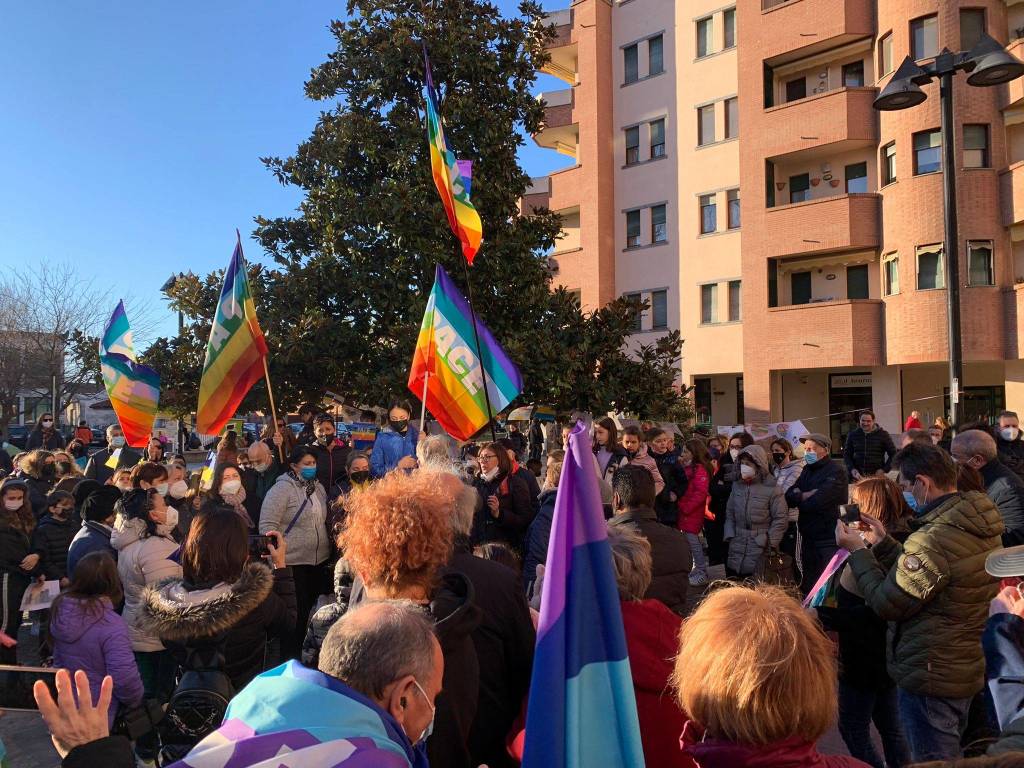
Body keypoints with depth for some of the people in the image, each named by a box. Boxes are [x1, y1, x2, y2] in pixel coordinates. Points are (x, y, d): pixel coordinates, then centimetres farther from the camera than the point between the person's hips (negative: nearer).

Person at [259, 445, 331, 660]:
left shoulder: (318, 487, 10)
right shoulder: (282, 488, -12)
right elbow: (267, 525, -16)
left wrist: (327, 549, 19)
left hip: (320, 562, 7)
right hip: (292, 563, -7)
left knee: (315, 611, 14)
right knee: (296, 615, 1)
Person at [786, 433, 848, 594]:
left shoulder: (835, 471, -12)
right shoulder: (807, 469, 13)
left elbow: (818, 502, -22)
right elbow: (788, 497, 5)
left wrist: (799, 498, -3)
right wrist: (805, 496, -15)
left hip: (829, 538, -7)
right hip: (808, 536, 7)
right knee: (808, 583, 15)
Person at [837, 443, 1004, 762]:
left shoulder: (933, 540, -29)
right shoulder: (981, 526, 2)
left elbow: (887, 604, -21)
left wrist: (857, 550, -11)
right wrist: (883, 542, 9)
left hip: (929, 677, -9)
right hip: (965, 671, 10)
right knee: (952, 756, 25)